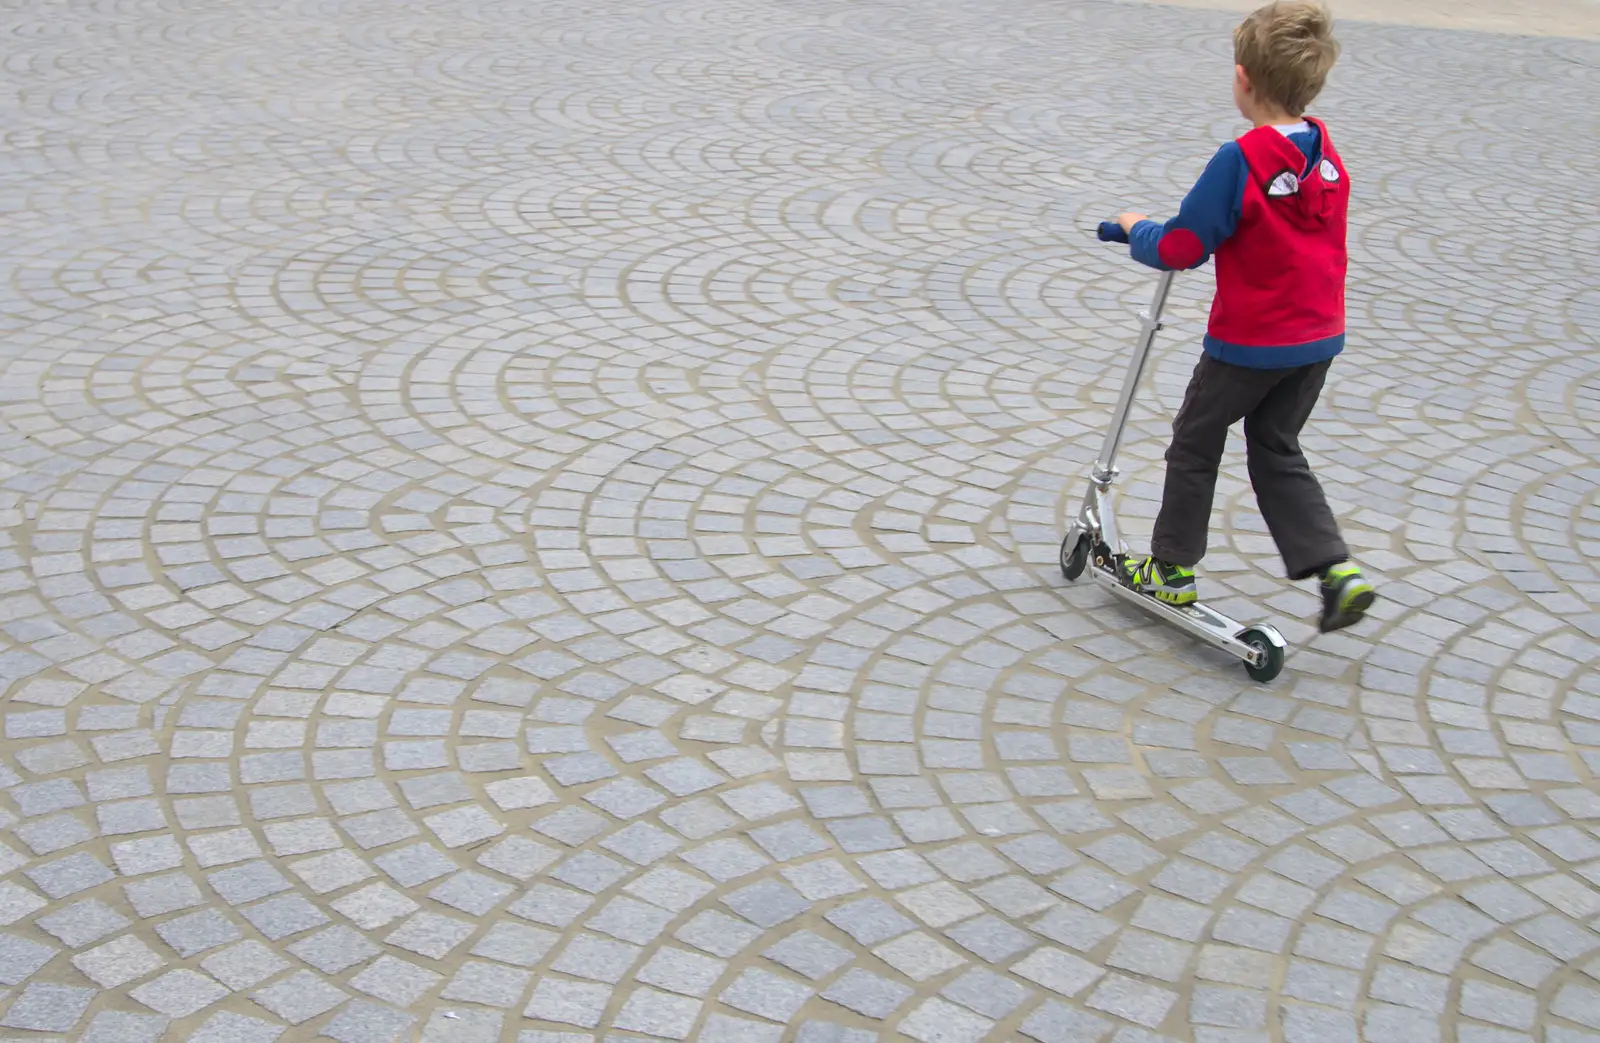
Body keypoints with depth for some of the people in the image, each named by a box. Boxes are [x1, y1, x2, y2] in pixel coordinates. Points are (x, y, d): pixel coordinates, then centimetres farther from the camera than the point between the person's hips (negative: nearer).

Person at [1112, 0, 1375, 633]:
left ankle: (1172, 570, 24)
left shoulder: (1240, 161, -21)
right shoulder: (1326, 155, 1)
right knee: (1277, 451, 19)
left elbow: (1182, 249, -17)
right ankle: (1336, 570, 8)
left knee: (1195, 443, 13)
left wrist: (1138, 231, 2)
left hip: (1248, 344, -6)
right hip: (1318, 339, 6)